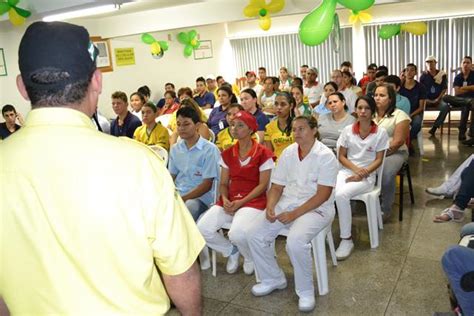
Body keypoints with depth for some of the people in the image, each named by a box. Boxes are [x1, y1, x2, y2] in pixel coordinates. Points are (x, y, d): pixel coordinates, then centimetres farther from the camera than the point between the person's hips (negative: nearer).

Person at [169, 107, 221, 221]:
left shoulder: (209, 149, -7)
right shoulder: (175, 149, 12)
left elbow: (207, 185, -9)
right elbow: (171, 177, 15)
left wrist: (183, 198, -17)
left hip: (200, 198, -5)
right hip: (176, 195, 5)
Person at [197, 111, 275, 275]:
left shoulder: (263, 154, -4)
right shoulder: (228, 154, 13)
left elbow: (263, 185, -6)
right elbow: (223, 183, 13)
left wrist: (241, 202, -15)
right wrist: (225, 200, -9)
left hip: (253, 201, -5)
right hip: (229, 201, 5)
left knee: (237, 233, -33)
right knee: (202, 228, -17)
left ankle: (250, 257, 6)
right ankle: (231, 251, 14)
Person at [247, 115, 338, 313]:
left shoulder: (325, 156, -11)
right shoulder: (288, 153, 6)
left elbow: (323, 194, -16)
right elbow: (277, 187, 8)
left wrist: (295, 214, -22)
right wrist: (270, 207, -12)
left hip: (316, 209, -6)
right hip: (286, 204, 6)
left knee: (295, 241, -33)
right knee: (254, 234, -12)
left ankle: (306, 291, -7)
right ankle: (273, 279, 11)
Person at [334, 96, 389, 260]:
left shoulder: (380, 133, -1)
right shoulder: (348, 130, 5)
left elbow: (378, 160, 0)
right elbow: (341, 156, 7)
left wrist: (363, 173, -14)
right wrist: (355, 169, -10)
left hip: (367, 175, -2)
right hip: (347, 170, 3)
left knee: (341, 194, -31)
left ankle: (346, 239, -16)